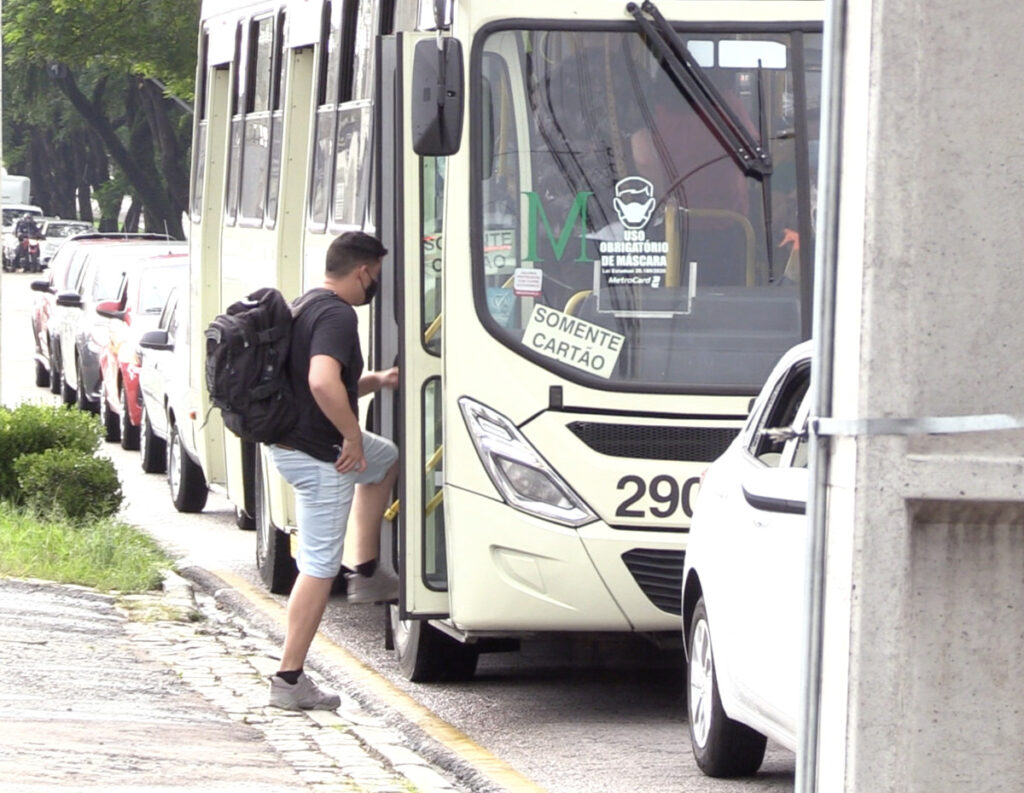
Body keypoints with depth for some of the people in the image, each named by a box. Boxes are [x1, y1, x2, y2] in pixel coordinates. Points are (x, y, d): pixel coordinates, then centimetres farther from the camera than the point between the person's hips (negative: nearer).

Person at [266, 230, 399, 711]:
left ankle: (365, 572, 32)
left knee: (385, 459, 33)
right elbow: (323, 382, -36)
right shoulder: (337, 315, -20)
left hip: (289, 443, 10)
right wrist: (352, 435, -24)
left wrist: (376, 382, 17)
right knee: (318, 568, -3)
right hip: (319, 455, -10)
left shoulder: (306, 306, 12)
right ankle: (289, 681, 0)